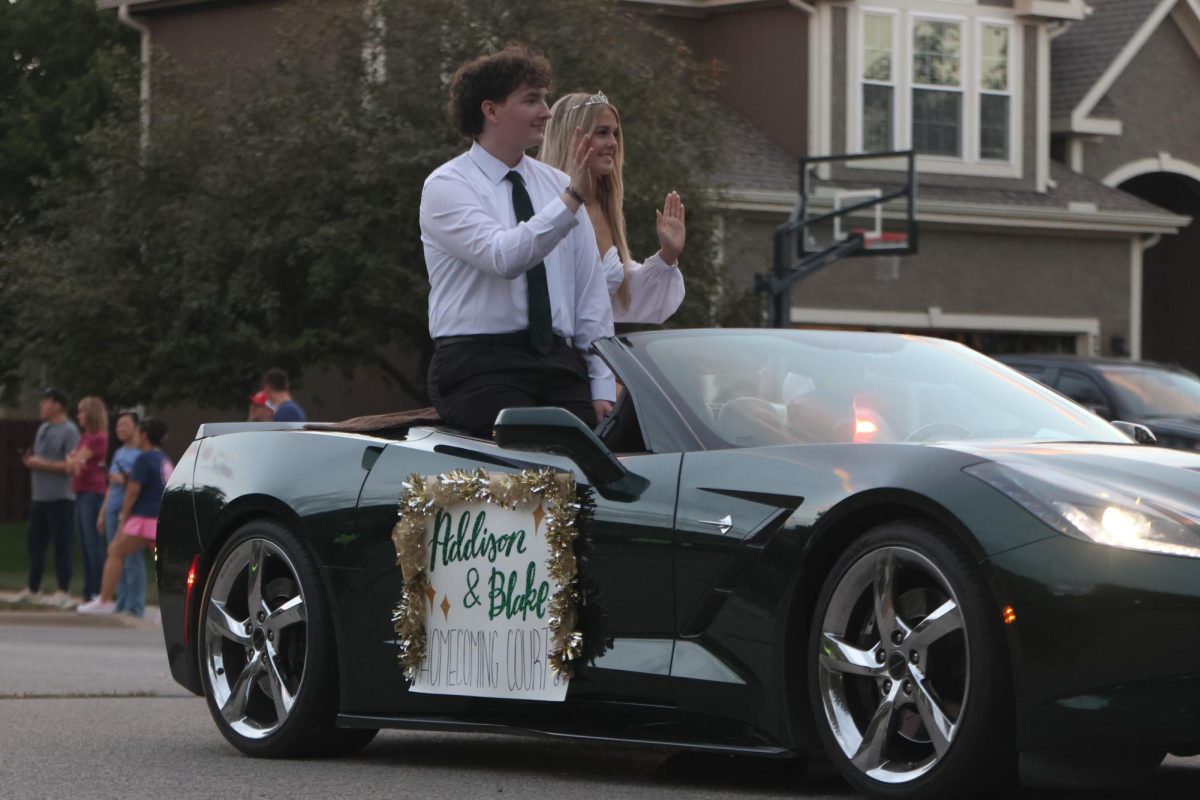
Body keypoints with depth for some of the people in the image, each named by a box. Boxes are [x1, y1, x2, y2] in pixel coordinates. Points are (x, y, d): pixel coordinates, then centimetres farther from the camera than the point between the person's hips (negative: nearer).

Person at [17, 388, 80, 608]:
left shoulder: (69, 431, -12)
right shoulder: (43, 428, 16)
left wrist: (41, 464, -18)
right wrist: (30, 460, 4)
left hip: (60, 498, -9)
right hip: (39, 496, 9)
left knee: (61, 545, -5)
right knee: (35, 542, 13)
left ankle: (63, 593, -2)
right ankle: (33, 589, 22)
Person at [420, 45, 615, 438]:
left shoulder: (556, 184, 14)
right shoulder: (446, 187, -3)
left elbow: (591, 294, 12)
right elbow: (504, 257, -21)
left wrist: (602, 388, 5)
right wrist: (572, 199, -26)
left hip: (560, 361, 5)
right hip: (480, 366, -5)